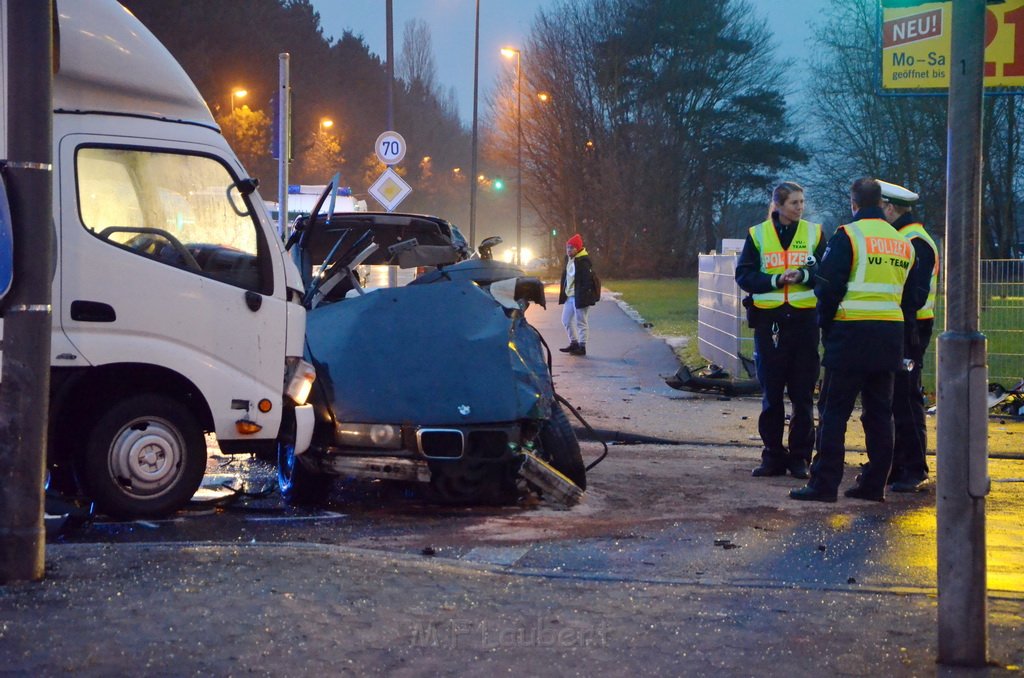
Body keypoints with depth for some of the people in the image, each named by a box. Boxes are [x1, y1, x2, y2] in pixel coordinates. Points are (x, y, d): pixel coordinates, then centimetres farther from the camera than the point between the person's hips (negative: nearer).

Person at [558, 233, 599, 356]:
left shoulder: (583, 261, -17)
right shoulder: (568, 259, 12)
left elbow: (588, 279, -21)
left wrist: (583, 296, -23)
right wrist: (563, 293, 15)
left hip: (580, 297, -10)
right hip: (569, 296, 10)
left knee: (581, 322, -1)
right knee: (566, 320, 16)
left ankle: (582, 347, 6)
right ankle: (574, 343, 28)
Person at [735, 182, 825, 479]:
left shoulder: (814, 233, 6)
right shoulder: (758, 234, 5)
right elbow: (743, 275, 0)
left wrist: (803, 275, -16)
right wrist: (776, 280, -13)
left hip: (804, 318, 0)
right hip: (769, 320, 0)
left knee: (803, 392, 2)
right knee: (771, 392, 4)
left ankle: (800, 456, 10)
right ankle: (773, 455, 12)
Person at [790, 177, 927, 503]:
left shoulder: (847, 236, -7)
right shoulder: (903, 243, 13)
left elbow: (828, 287, -9)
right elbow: (912, 296, 16)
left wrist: (825, 324, 4)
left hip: (852, 333, -6)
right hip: (890, 336, 6)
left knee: (833, 409, -2)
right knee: (879, 412, 11)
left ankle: (824, 483, -4)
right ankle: (874, 483, 13)